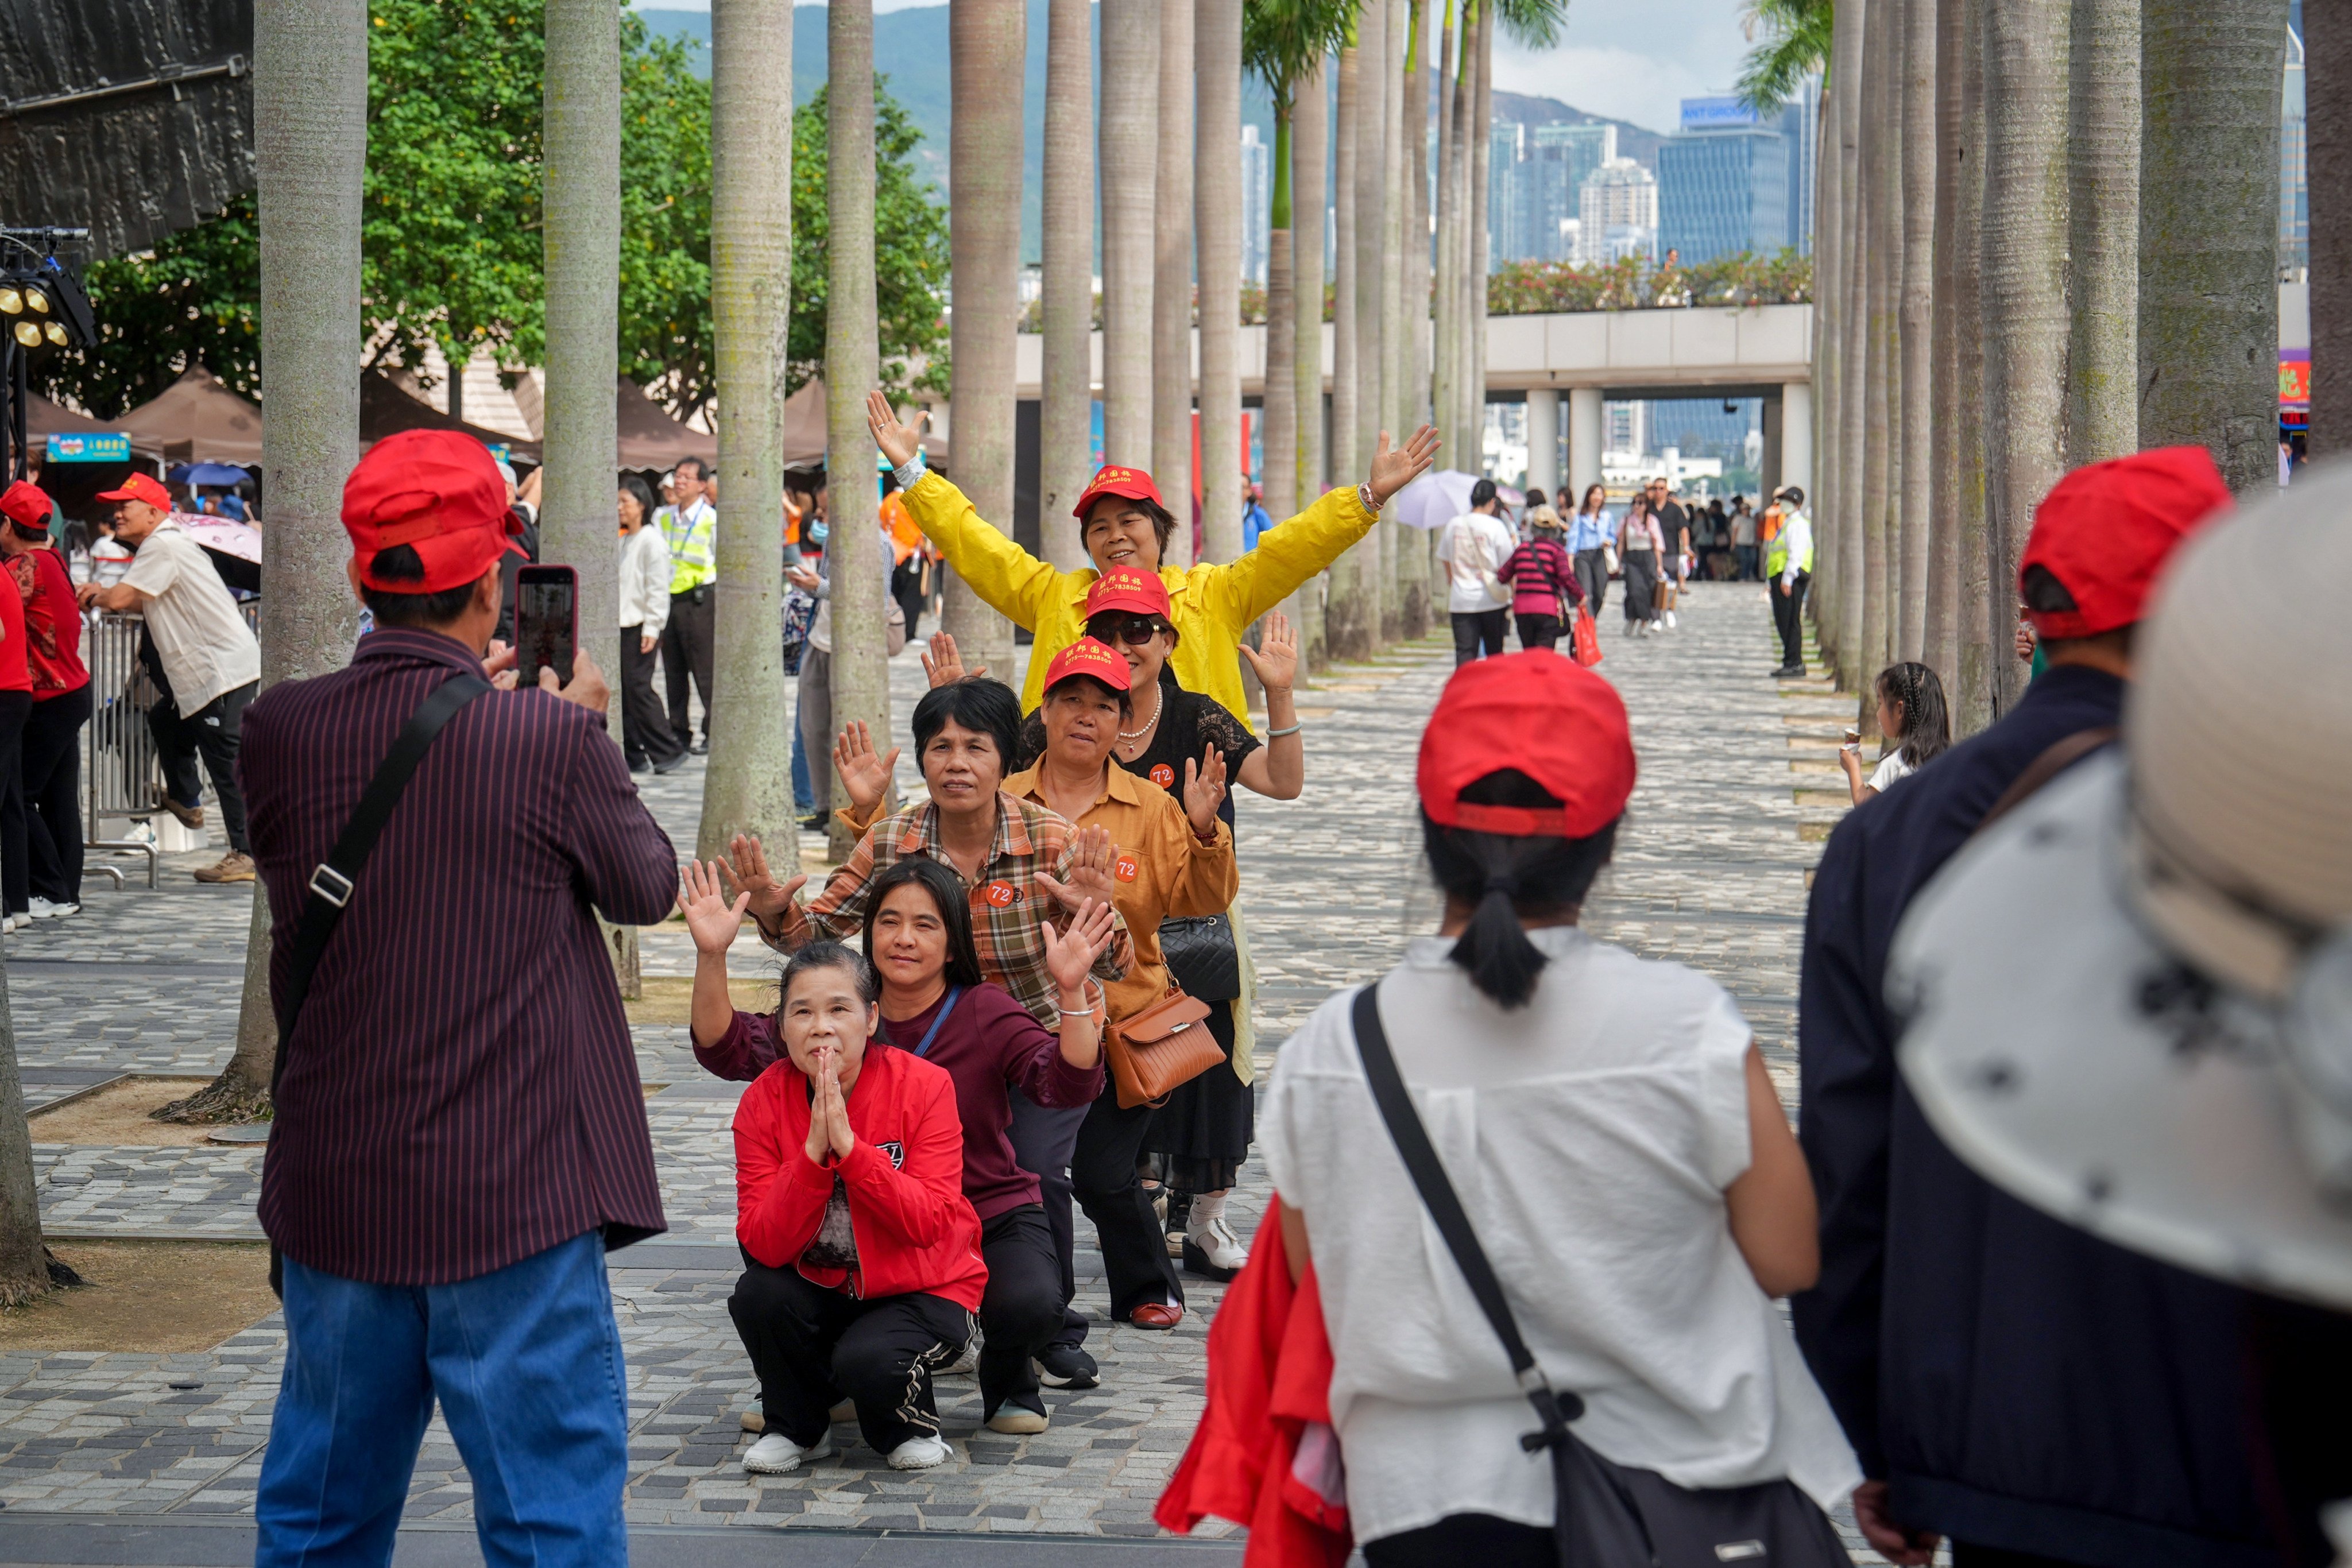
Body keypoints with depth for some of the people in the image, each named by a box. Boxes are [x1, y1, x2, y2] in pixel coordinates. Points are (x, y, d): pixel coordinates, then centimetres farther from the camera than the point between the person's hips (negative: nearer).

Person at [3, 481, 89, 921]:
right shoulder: (52, 560, 12)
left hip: (48, 702, -9)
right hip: (71, 691, 9)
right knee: (59, 798, 11)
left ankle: (51, 892, -4)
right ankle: (67, 891, 14)